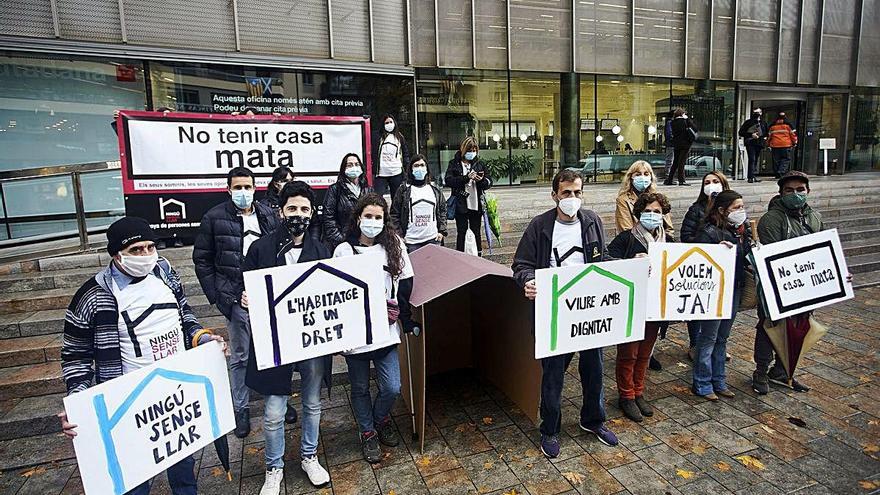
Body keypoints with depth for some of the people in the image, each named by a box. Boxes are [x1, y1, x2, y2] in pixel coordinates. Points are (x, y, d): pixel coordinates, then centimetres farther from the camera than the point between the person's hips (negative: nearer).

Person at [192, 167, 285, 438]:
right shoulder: (215, 218, -3)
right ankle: (240, 409, 25)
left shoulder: (269, 214, 6)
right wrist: (217, 297, -4)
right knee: (240, 357, 9)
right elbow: (202, 260, 1)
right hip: (237, 298, -3)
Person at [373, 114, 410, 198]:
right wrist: (374, 171, -4)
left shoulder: (399, 137, 12)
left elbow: (406, 153, 12)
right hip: (381, 173, -1)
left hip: (396, 172, 1)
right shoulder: (380, 137, 6)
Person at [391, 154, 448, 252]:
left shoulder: (435, 189, 10)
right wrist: (399, 236, -6)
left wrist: (442, 231, 6)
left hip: (433, 239, 3)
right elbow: (394, 214, 0)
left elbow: (442, 210, 14)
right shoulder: (403, 190, -1)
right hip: (411, 242, -3)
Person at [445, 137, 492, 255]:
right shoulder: (454, 164, 1)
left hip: (476, 205, 3)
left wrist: (481, 180, -16)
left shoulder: (478, 164, 10)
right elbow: (448, 180, -13)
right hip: (460, 205, -3)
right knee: (461, 233, 4)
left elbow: (489, 182, 7)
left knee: (476, 232, 11)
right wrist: (467, 177, -21)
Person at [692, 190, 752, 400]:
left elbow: (746, 258, 18)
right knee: (708, 338, 3)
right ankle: (702, 385, 16)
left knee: (722, 338, 17)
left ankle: (719, 381, 30)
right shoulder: (709, 232, -15)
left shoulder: (742, 230, 9)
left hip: (734, 290, 8)